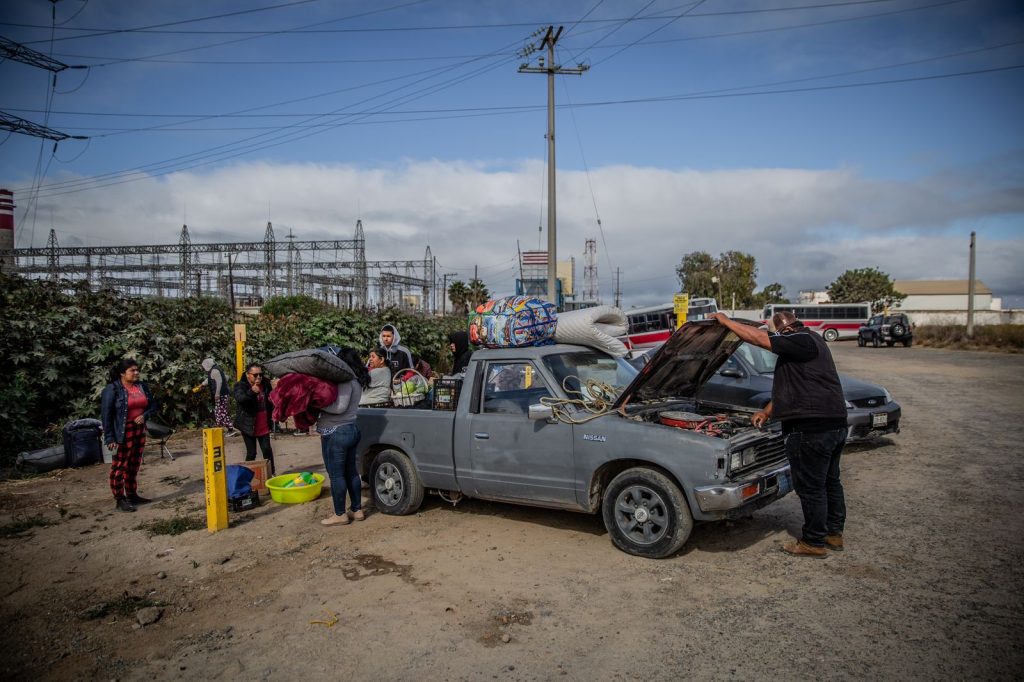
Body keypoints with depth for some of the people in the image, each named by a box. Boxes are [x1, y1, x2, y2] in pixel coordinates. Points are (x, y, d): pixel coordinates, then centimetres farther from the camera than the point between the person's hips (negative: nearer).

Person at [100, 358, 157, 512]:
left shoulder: (142, 387, 7)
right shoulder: (112, 389, -10)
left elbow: (153, 405, 16)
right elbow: (106, 414, -11)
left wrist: (144, 415, -6)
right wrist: (109, 437, -15)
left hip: (139, 431, 6)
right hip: (122, 434, -6)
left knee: (134, 465, 12)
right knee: (119, 465, -2)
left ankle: (132, 495, 23)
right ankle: (120, 499, 3)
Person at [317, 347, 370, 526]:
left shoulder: (345, 380, -17)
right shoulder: (356, 381, 13)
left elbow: (340, 407, -23)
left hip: (336, 433, -10)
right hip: (351, 429, 10)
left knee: (336, 475, 0)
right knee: (351, 472, 16)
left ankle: (340, 515, 8)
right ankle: (357, 510, 23)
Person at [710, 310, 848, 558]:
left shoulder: (801, 341, -15)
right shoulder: (809, 342, 18)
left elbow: (757, 337, -21)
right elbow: (787, 387, 22)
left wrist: (725, 320, -12)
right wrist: (767, 412, 22)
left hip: (812, 427, -11)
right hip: (835, 423, 11)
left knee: (810, 486, 1)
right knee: (830, 482, 20)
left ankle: (813, 542, 11)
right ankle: (834, 533, 33)